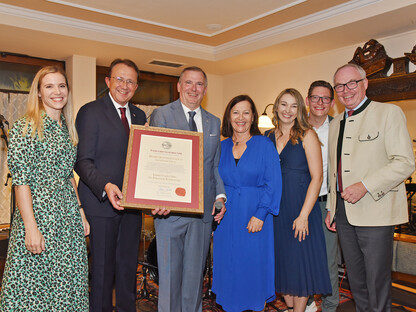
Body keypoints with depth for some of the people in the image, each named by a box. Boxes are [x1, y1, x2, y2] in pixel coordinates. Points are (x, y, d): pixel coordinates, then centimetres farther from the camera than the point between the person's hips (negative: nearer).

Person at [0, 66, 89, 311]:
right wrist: (30, 226, -18)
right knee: (34, 283, 4)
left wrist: (81, 212, 11)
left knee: (68, 284, 11)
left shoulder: (67, 129, 11)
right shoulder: (26, 127, -8)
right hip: (39, 213, -6)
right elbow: (21, 180, -13)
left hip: (69, 217, 6)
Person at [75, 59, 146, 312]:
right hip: (102, 201, -5)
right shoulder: (90, 112, -5)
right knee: (103, 265, 5)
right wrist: (105, 186, -26)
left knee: (128, 263, 16)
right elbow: (82, 161, -10)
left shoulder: (139, 115, 12)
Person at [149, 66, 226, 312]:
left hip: (204, 209, 4)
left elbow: (215, 165, 15)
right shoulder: (161, 115, -1)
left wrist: (220, 195, 1)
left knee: (195, 271, 15)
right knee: (170, 271, 5)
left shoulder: (214, 122, 13)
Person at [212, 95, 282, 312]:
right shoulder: (221, 147, 6)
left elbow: (273, 183, -9)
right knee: (228, 265, 11)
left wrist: (260, 215, -16)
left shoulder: (265, 145, -4)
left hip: (254, 217, -3)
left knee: (254, 266, 6)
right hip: (227, 218, 4)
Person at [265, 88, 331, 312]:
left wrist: (304, 215, -17)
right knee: (281, 261, 12)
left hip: (300, 207, -4)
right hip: (274, 208, 5)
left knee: (301, 262, 3)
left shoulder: (307, 135, -6)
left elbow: (317, 177, -11)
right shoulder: (268, 137, 7)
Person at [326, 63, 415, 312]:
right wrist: (332, 209, 17)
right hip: (343, 212, 6)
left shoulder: (389, 113, -4)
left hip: (375, 212, -6)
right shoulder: (336, 123, 16)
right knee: (356, 279, 15)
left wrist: (365, 185, -21)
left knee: (377, 282, 1)